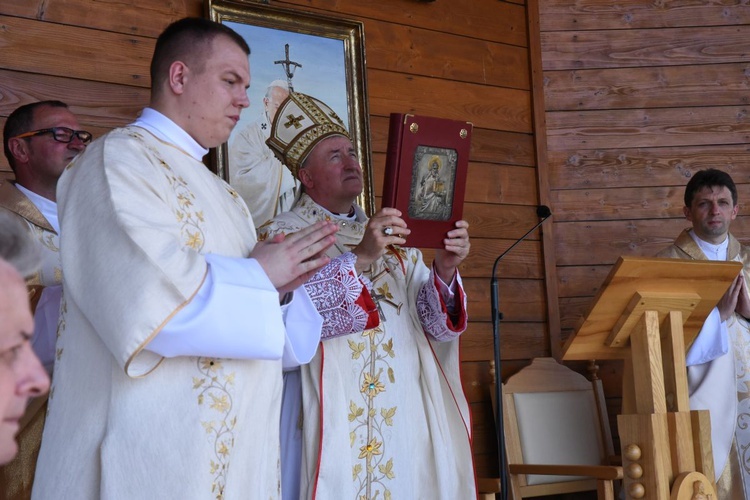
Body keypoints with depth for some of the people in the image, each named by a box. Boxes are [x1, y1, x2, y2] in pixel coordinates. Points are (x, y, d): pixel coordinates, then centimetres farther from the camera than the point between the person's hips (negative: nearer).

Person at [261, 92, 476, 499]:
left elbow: (433, 322, 6)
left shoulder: (391, 237, 16)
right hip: (335, 427, -4)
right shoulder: (280, 236, 2)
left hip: (408, 418, 5)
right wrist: (358, 259, -27)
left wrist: (444, 271, -13)